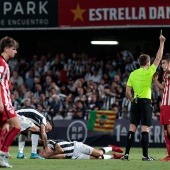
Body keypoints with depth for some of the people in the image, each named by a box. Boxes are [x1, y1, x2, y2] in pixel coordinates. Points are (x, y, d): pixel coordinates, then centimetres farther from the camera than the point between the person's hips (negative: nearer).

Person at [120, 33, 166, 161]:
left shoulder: (133, 74, 9)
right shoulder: (149, 72, -5)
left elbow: (127, 91, 8)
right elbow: (158, 58, 1)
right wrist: (162, 42, 8)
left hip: (135, 102, 5)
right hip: (146, 102, -5)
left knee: (132, 128, 5)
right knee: (145, 129, -6)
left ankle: (126, 154, 1)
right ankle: (145, 155, -8)